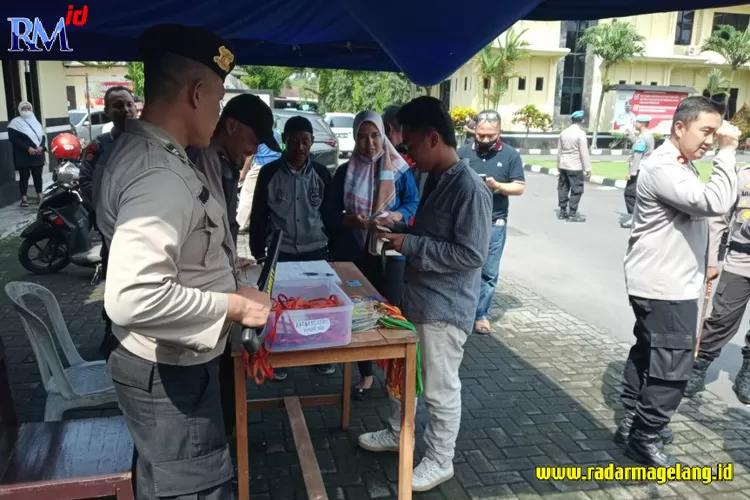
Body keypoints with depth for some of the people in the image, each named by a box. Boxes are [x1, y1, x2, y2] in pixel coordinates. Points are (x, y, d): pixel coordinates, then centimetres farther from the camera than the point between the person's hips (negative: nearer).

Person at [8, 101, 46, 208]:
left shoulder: (35, 122, 17)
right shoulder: (15, 123, -1)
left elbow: (42, 136, 11)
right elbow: (13, 138, -11)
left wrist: (41, 147, -10)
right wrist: (28, 148, -20)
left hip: (38, 155, 4)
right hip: (23, 156, -4)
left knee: (38, 176, 8)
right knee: (24, 177, -2)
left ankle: (39, 196, 17)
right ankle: (24, 198, 3)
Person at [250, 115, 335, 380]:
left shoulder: (321, 173, 0)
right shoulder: (269, 172, -4)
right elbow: (258, 216, 1)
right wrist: (258, 252, 0)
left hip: (316, 251, 1)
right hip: (279, 253, -1)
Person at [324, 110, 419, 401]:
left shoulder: (400, 170, -1)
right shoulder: (345, 172, 2)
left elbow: (414, 203, 1)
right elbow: (330, 213, 1)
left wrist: (396, 215, -19)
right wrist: (350, 219, -18)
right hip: (353, 252, 2)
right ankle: (366, 374, 25)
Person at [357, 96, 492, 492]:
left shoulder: (469, 188, -22)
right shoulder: (435, 179, 7)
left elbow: (471, 254, -25)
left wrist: (409, 245, -23)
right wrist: (398, 228, 3)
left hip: (445, 308, -9)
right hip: (416, 298, 9)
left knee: (440, 389, 7)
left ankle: (439, 461, 26)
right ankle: (396, 433, 44)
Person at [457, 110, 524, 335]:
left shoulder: (510, 154, 0)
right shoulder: (463, 152, 2)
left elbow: (520, 187, -1)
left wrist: (498, 186, -18)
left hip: (494, 223, 0)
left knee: (489, 272, 5)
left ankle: (481, 314, 18)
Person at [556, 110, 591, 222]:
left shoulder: (563, 132, 7)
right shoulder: (581, 133, -12)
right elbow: (584, 152, -14)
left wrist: (558, 166, 21)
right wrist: (587, 168, -10)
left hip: (563, 165, 7)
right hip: (575, 167, -7)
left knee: (563, 188, 11)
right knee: (576, 190, 0)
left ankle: (563, 212, 17)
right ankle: (572, 214, 0)